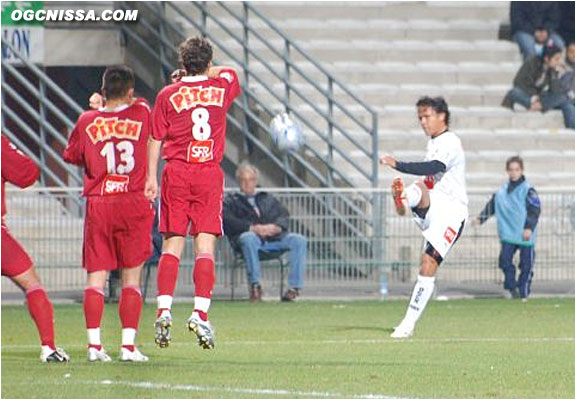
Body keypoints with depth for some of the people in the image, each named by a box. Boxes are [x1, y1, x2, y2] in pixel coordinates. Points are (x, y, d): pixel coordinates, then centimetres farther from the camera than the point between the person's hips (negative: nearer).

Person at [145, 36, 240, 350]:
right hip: (209, 173, 0)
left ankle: (164, 310, -7)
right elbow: (230, 73, 28)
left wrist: (151, 178, 8)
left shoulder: (168, 95, 0)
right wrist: (207, 73, 30)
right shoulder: (221, 88, 3)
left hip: (176, 172, 0)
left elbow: (155, 140, 3)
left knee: (172, 244, 3)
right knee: (205, 246, -2)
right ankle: (200, 312, -12)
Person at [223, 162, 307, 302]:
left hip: (273, 238, 3)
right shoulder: (231, 201, 22)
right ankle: (255, 284, -41)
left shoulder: (268, 199, 33)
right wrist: (252, 228, -14)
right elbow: (228, 221, 1)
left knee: (299, 240, -22)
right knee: (248, 238, -40)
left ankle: (294, 287, -27)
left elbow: (284, 215, 16)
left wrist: (275, 226, -9)